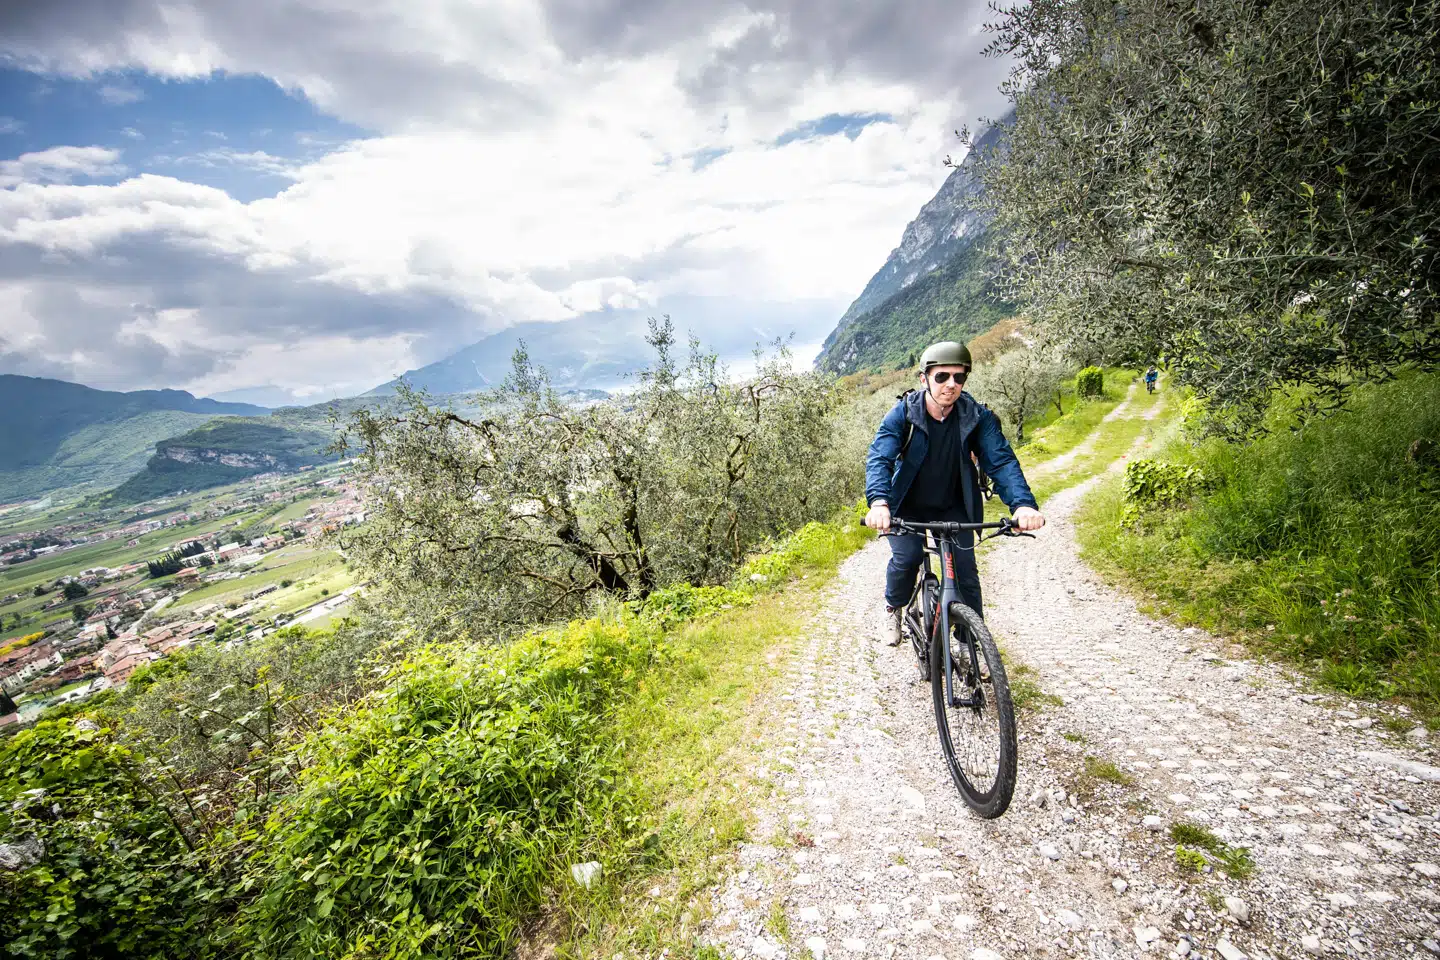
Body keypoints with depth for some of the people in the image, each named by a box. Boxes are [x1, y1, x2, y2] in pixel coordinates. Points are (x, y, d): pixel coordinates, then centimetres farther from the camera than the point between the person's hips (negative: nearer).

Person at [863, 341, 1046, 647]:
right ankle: (894, 606, 12)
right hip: (909, 506, -1)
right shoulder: (904, 413, -20)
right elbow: (879, 458, -32)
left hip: (954, 507, 2)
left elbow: (1001, 460, -23)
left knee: (965, 572, -6)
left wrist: (1023, 503, -42)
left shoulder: (978, 417, -15)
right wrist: (879, 502, -51)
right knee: (906, 558, -20)